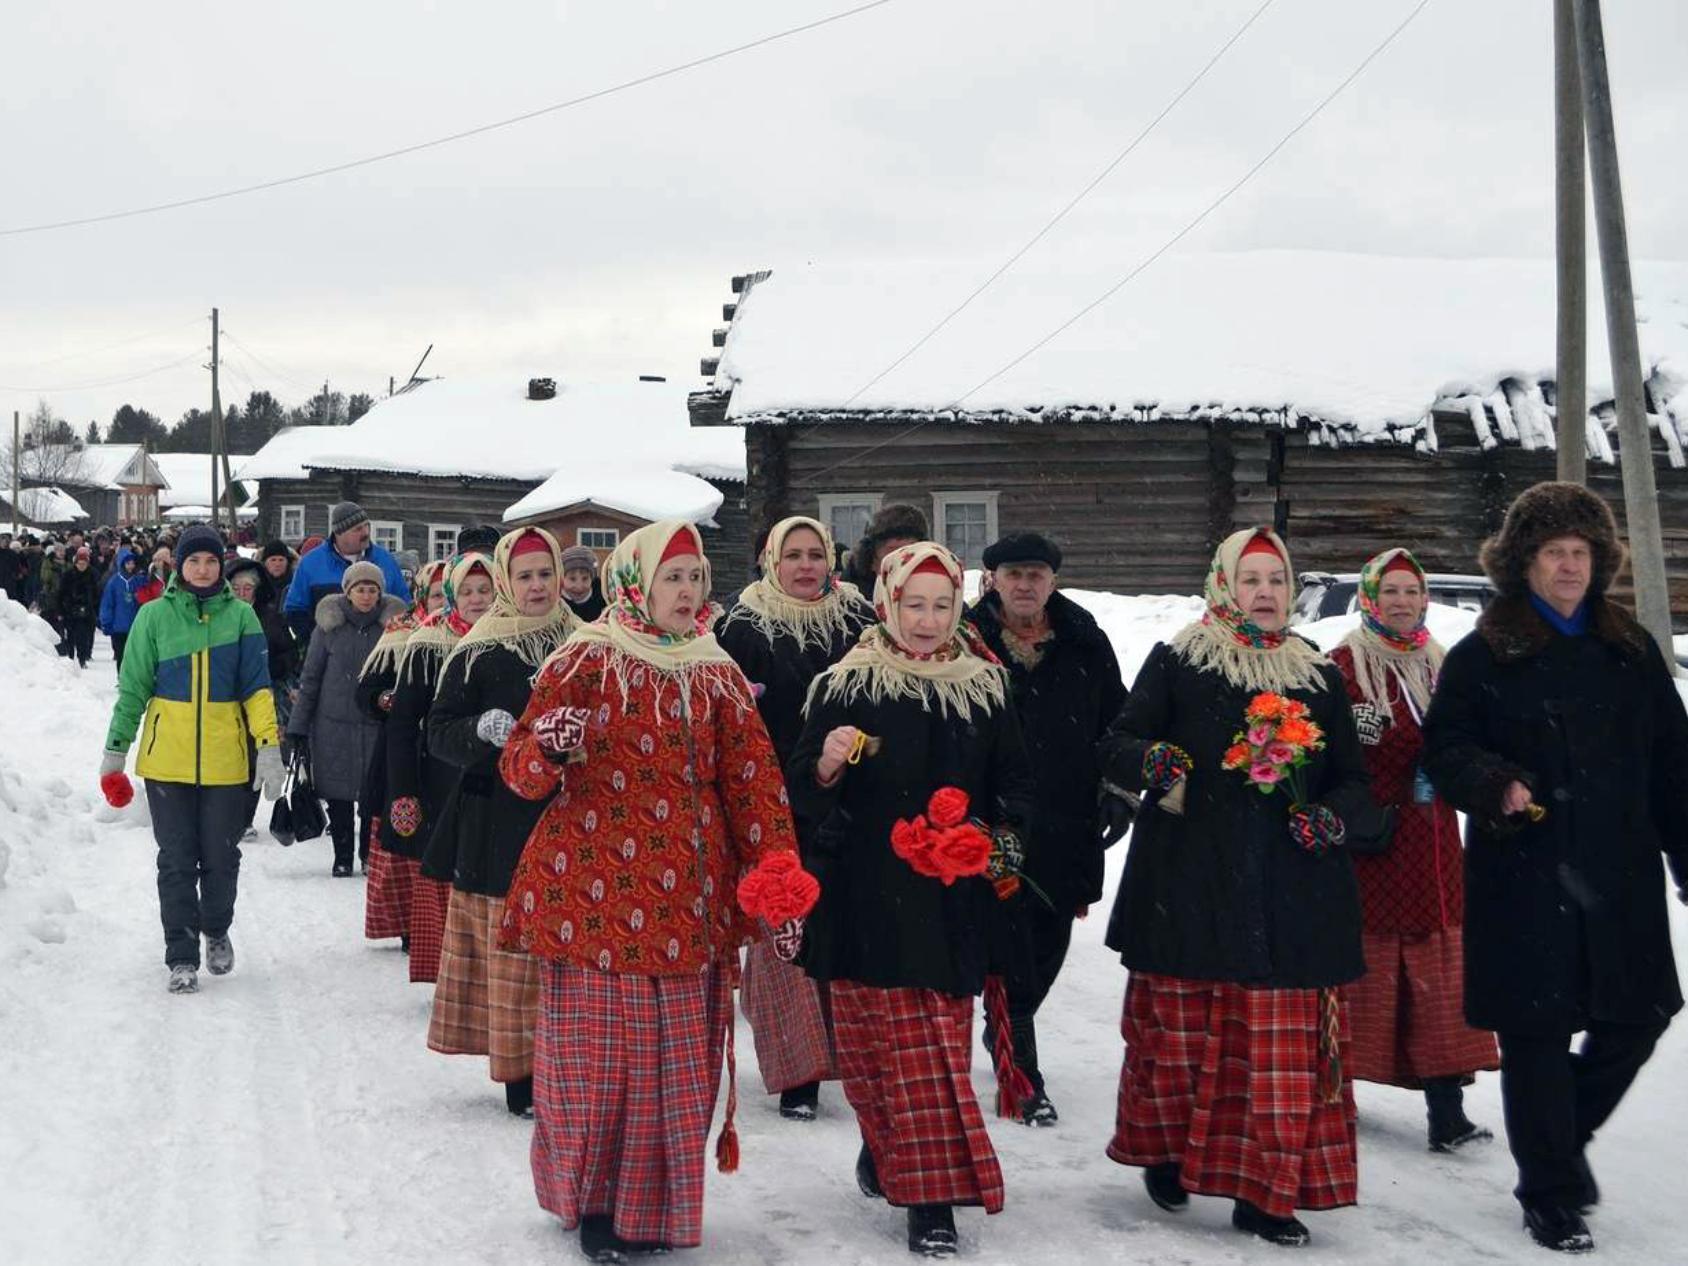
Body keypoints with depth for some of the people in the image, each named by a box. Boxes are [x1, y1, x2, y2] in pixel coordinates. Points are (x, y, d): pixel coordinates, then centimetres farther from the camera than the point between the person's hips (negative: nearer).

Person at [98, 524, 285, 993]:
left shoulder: (240, 616, 2)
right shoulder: (154, 616, 0)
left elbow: (256, 687, 1)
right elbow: (133, 688, 4)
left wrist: (269, 746, -8)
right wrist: (115, 750, 3)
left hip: (225, 758, 1)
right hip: (167, 758, 0)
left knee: (221, 856, 8)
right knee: (177, 859, 2)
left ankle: (217, 930, 33)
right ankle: (182, 956, 10)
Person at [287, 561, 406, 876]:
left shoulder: (392, 623, 0)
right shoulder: (329, 624, 1)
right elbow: (310, 677, 5)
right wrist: (298, 728, 3)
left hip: (378, 724, 0)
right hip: (335, 724, 1)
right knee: (338, 796, 5)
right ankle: (342, 857, 18)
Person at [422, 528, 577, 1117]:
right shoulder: (478, 654, -1)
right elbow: (440, 733, -3)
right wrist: (482, 730, -21)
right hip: (498, 820, -3)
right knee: (510, 948, -4)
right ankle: (519, 1074, 5)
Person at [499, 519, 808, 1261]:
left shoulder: (717, 676, 9)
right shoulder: (587, 662, -3)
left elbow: (754, 783, 6)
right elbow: (521, 771, -5)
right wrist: (548, 749, -28)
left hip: (685, 903, 4)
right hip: (595, 894, -3)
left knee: (676, 1058, 6)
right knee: (596, 1052, 3)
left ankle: (652, 1205, 20)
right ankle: (592, 1201, 20)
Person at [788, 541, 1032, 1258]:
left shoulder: (985, 688, 9)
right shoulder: (845, 688, 0)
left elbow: (1013, 783, 18)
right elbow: (802, 791, 1)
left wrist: (1005, 838, 0)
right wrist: (827, 767, -19)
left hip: (952, 898, 3)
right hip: (868, 897, -3)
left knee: (939, 1039, 2)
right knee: (906, 1045, -2)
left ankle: (887, 1150, 18)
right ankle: (933, 1197, 11)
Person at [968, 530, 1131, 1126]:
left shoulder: (1084, 641, 7)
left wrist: (1118, 792, 7)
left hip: (1067, 825, 4)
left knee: (1049, 943, 15)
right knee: (1011, 948, -6)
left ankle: (1005, 1032, 39)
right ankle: (1023, 1075, 1)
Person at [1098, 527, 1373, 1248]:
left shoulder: (1319, 678, 15)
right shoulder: (1177, 663, 6)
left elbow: (1354, 781, 17)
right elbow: (1116, 746, 2)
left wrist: (1333, 816, -4)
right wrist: (1150, 759, -20)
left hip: (1290, 890, 2)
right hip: (1190, 884, -2)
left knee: (1287, 1045, -2)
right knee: (1179, 1029, 2)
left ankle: (1265, 1193, 7)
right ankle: (1165, 1149, 26)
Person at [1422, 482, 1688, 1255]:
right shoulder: (1481, 656, 1)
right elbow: (1445, 749, -2)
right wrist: (1496, 784, -22)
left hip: (1621, 878, 4)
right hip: (1523, 880, -4)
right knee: (1537, 1033, 0)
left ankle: (1564, 1136, 34)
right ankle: (1552, 1193, 14)